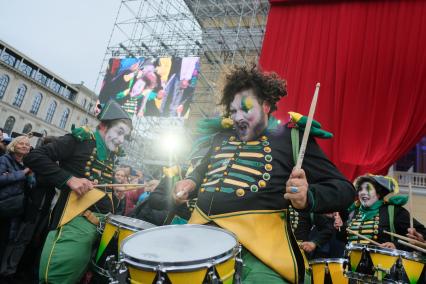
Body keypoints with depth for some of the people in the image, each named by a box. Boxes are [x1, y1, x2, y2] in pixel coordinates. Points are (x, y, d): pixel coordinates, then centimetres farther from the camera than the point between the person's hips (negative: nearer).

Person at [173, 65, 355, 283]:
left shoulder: (290, 138, 3)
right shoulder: (223, 136, 19)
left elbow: (344, 189, -1)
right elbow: (203, 171, 36)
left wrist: (307, 197, -21)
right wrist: (190, 183, 13)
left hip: (257, 242, -5)